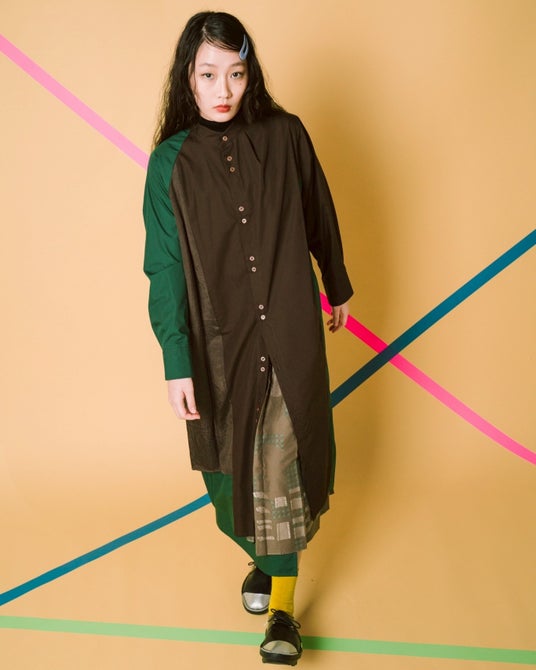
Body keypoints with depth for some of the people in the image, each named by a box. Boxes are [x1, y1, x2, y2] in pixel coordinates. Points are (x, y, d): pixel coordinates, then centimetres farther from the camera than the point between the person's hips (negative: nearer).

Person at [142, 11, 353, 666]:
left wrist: (338, 288, 21)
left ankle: (282, 609, 12)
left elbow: (319, 217, 10)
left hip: (289, 331, 0)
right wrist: (177, 365, -12)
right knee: (232, 463, 12)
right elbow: (165, 268, -7)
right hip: (220, 340, 1)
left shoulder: (285, 135, -4)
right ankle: (260, 555, 40)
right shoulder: (171, 161, -6)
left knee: (283, 463, 1)